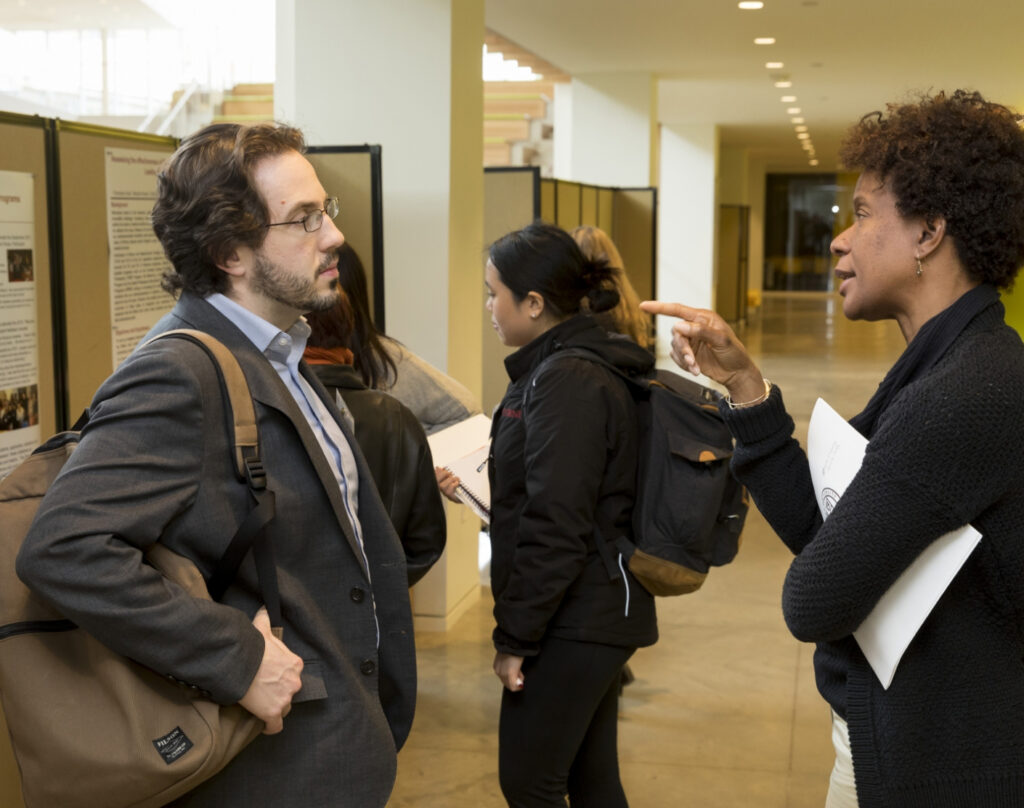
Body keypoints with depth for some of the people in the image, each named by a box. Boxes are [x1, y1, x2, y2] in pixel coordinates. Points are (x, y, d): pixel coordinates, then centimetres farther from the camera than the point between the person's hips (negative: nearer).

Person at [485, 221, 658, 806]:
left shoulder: (565, 382, -19)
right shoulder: (585, 366, 11)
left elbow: (553, 531, -22)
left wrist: (515, 637, -16)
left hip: (575, 620, -10)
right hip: (599, 611, 10)